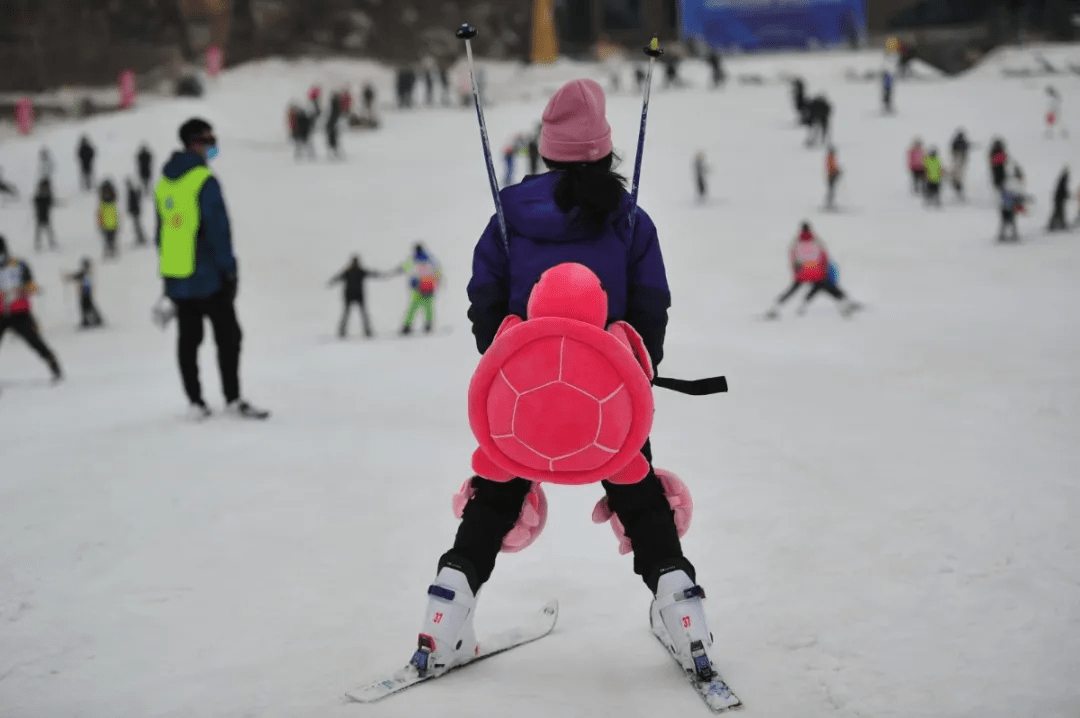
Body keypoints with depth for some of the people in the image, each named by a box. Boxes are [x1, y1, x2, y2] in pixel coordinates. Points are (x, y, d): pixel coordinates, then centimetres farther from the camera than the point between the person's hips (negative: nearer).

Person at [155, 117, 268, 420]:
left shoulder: (164, 184, 11)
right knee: (227, 335, 0)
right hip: (206, 276, -7)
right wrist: (229, 269, -11)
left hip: (176, 278, 7)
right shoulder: (205, 181, -14)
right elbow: (218, 229, -17)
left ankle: (195, 402, 11)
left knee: (188, 339, 10)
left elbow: (162, 233, 15)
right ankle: (233, 400, -1)